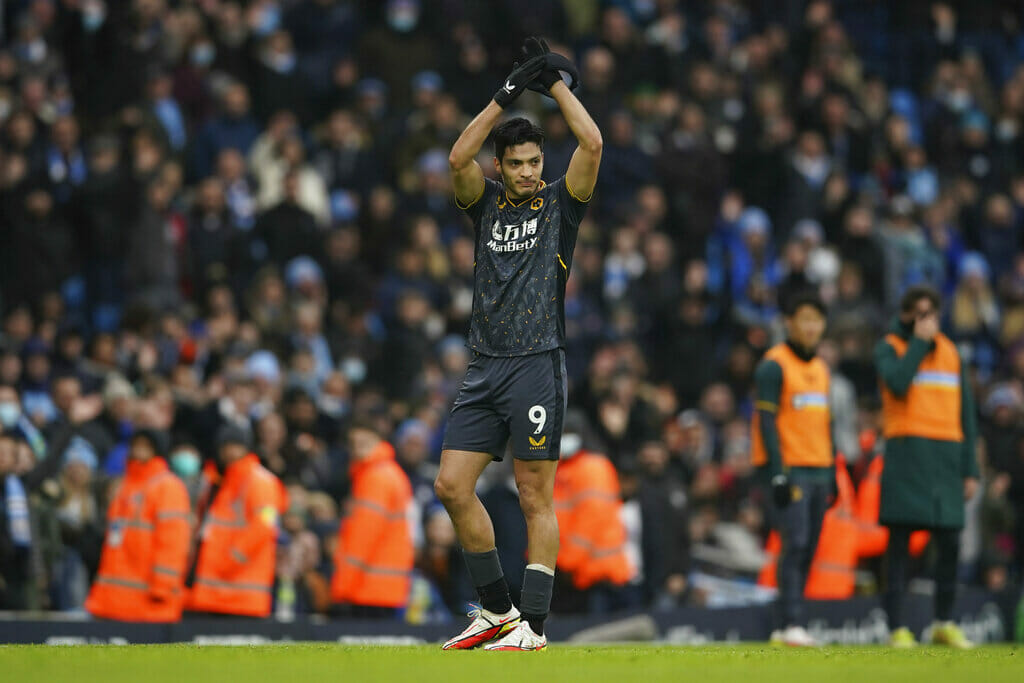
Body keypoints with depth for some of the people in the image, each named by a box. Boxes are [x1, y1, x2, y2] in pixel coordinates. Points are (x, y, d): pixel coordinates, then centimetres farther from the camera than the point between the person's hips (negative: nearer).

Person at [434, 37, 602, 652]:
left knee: (536, 496, -5)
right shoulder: (487, 204, 13)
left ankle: (533, 626, -5)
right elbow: (460, 158, -5)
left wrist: (555, 81, -4)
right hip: (485, 367, 5)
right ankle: (497, 609, 12)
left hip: (538, 365, -5)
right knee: (453, 485, 1)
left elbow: (592, 143, -9)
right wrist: (506, 96, -8)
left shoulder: (561, 203, 4)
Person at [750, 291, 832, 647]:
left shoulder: (820, 367, 17)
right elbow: (767, 421, -12)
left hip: (819, 469, 8)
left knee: (809, 549, 5)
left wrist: (832, 473, 16)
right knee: (795, 544, -15)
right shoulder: (775, 365, -7)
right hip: (790, 468, -8)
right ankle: (791, 624, -17)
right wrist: (779, 473, -19)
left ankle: (789, 627, 7)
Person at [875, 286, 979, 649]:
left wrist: (970, 469, 10)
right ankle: (897, 627, -5)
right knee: (900, 540, -5)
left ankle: (944, 623, 15)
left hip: (946, 456, 4)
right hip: (906, 453, -4)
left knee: (949, 543, 2)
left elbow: (965, 413, 16)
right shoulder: (888, 349, 5)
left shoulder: (951, 353, 17)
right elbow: (898, 383, -17)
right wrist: (920, 342, -7)